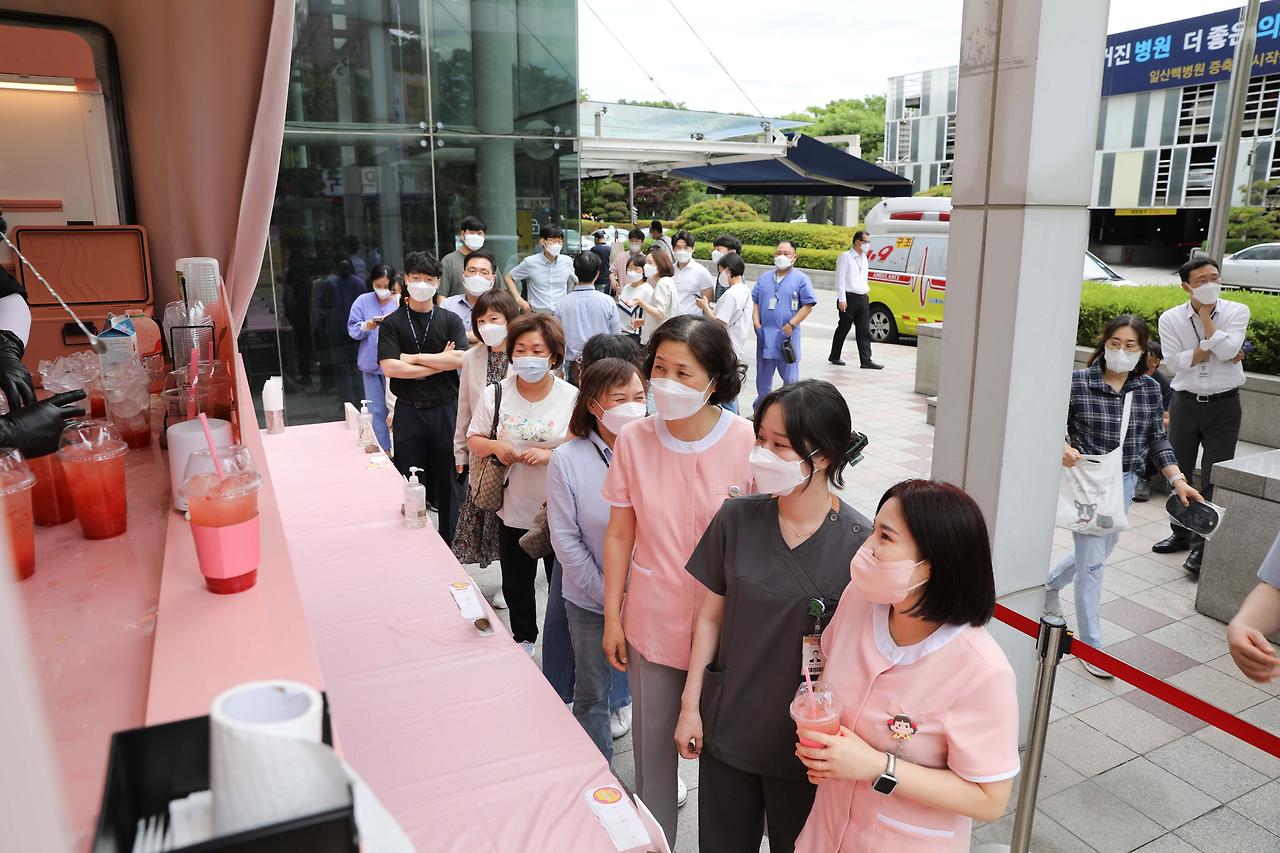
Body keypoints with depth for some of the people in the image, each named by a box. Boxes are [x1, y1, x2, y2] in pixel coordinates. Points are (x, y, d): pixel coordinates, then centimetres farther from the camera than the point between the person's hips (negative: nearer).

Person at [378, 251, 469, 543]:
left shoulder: (450, 320, 4)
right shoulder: (392, 323, 1)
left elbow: (460, 359, -11)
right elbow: (389, 367, -13)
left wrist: (415, 358, -11)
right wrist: (440, 362, -11)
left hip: (445, 409, 1)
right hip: (409, 411, 0)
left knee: (447, 478, 9)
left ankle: (449, 543, 23)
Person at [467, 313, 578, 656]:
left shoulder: (571, 397, -10)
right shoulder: (495, 394, -2)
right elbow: (473, 441, 5)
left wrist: (549, 455, -26)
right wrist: (493, 446, -16)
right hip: (514, 511, 3)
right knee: (516, 585, 21)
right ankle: (523, 638, 46)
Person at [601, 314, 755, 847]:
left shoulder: (748, 442, -15)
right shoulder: (635, 440, -8)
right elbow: (620, 533, 0)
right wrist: (612, 618, 3)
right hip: (652, 620, 2)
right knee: (652, 743, 17)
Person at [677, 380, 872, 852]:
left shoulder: (859, 543, -18)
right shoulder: (737, 518, -9)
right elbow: (711, 616, 1)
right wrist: (690, 704, 2)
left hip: (804, 742, -2)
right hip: (727, 726, 3)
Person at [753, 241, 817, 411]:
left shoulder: (801, 279, -1)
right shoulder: (765, 277, 14)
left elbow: (808, 306, -6)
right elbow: (755, 301, 16)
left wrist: (791, 325, -15)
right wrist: (757, 323, 2)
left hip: (787, 336, -5)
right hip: (764, 336, 5)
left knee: (790, 378, -1)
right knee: (763, 376, 14)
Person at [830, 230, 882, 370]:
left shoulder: (864, 257, 16)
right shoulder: (845, 257, -7)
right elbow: (840, 279, -11)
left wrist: (867, 292, 17)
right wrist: (842, 299, -16)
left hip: (863, 299, 7)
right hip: (850, 298, -7)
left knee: (864, 331, 0)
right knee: (843, 329, 3)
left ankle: (866, 361, -2)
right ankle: (834, 357, 17)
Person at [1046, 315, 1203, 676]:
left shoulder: (1149, 389, 0)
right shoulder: (1078, 383, -12)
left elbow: (1158, 440, 5)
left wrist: (1178, 480, -5)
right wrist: (1062, 447, -28)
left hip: (1124, 483, 5)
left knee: (1101, 550, 22)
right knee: (1092, 561, -3)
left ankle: (1050, 583, 50)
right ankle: (1091, 644, 9)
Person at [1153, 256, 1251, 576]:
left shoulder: (1237, 312, -3)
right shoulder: (1171, 319, -2)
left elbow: (1227, 350, -18)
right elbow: (1176, 363, -9)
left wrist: (1206, 314, -14)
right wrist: (1211, 349, -15)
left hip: (1224, 406, -2)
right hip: (1186, 403, 2)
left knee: (1214, 478, -2)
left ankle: (1202, 545, 7)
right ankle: (1181, 533, 29)